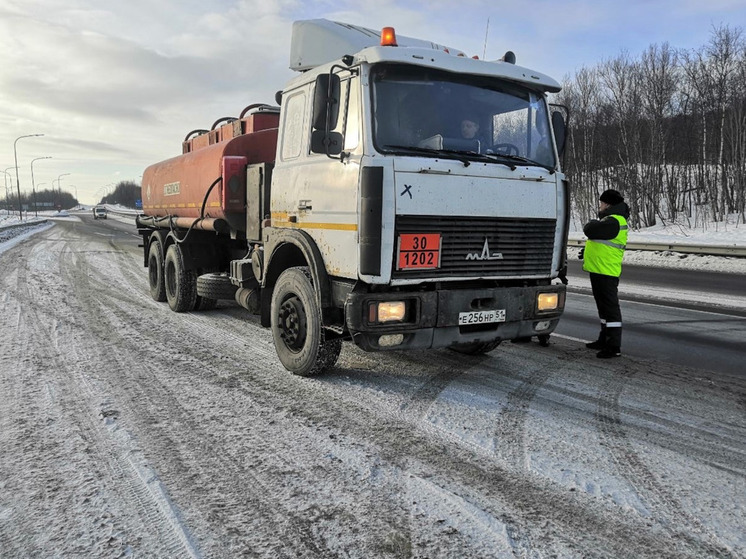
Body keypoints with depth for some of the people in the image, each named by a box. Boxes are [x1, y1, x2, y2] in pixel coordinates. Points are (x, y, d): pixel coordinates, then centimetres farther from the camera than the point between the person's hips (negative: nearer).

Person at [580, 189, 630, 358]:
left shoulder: (613, 221, -18)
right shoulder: (612, 220, 18)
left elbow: (590, 230, -24)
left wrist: (592, 223, -1)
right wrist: (588, 252, 17)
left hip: (606, 272, -11)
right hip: (600, 270, 11)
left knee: (610, 307, -8)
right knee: (604, 307, 19)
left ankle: (614, 346, -4)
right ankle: (605, 340, 30)